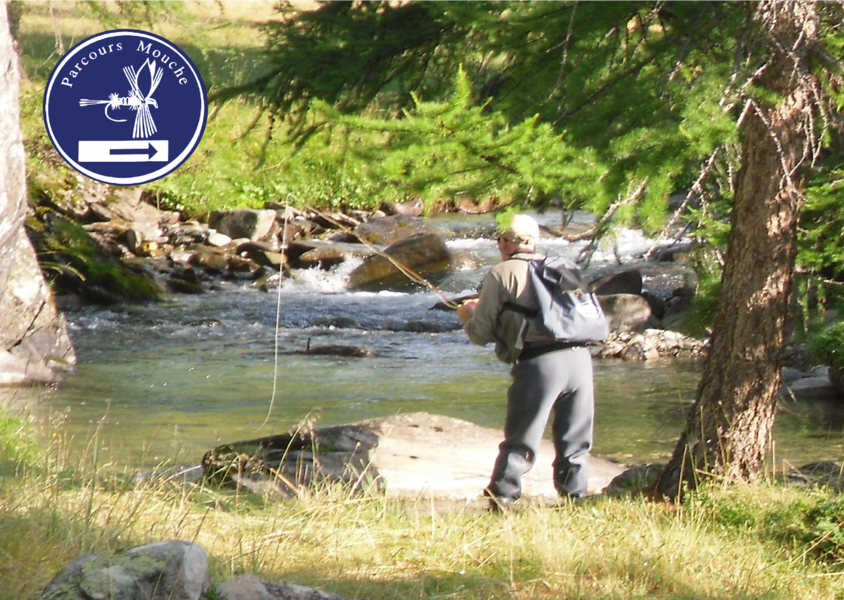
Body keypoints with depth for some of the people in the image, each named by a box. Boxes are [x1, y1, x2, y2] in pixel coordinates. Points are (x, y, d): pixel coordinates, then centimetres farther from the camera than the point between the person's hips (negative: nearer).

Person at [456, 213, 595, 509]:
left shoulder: (501, 275, 6)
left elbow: (481, 334, 5)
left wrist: (469, 314, 30)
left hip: (539, 362, -5)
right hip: (579, 358, 5)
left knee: (518, 444, -1)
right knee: (574, 445, 14)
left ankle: (499, 504, -3)